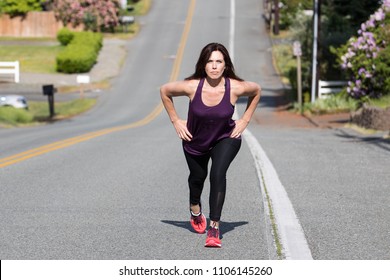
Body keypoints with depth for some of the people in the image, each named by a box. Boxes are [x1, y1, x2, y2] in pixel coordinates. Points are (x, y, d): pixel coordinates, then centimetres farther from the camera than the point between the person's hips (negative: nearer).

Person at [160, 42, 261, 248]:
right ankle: (195, 210, 55)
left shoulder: (236, 87, -27)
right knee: (198, 177, 22)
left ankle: (214, 227, -21)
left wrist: (245, 120, -5)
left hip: (225, 139, -2)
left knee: (218, 174, -26)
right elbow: (164, 91, -9)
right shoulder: (191, 86, -29)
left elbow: (256, 91, -3)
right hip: (194, 141, 2)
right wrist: (175, 121, -8)